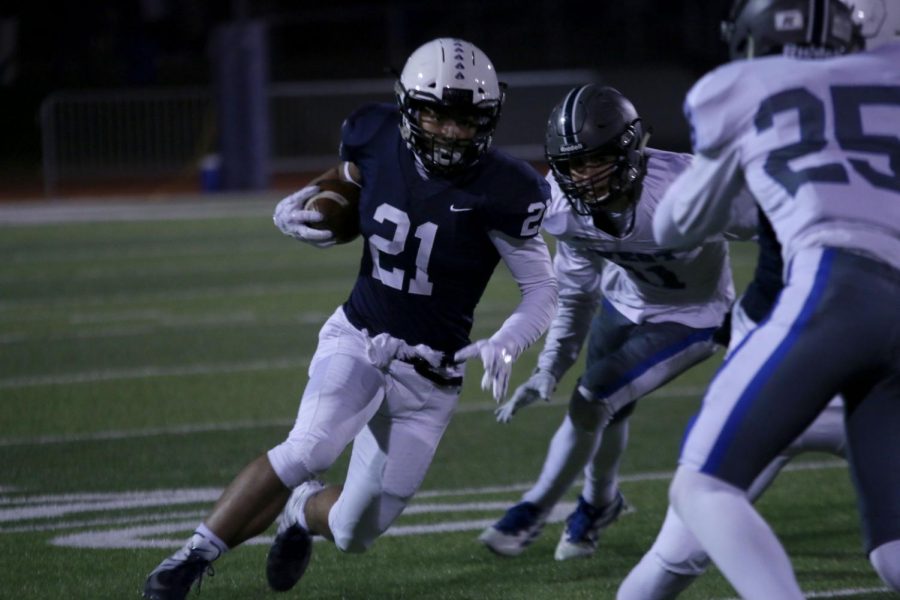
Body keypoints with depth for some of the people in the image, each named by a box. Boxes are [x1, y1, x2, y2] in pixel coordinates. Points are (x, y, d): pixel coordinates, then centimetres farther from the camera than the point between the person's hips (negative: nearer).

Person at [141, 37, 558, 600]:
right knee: (308, 451, -31)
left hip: (430, 379, 0)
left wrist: (506, 344, -27)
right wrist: (294, 209, -5)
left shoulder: (499, 190, -18)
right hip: (358, 342, 0)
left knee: (353, 533, 5)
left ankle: (302, 513, 42)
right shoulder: (378, 142, -9)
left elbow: (543, 290, -8)